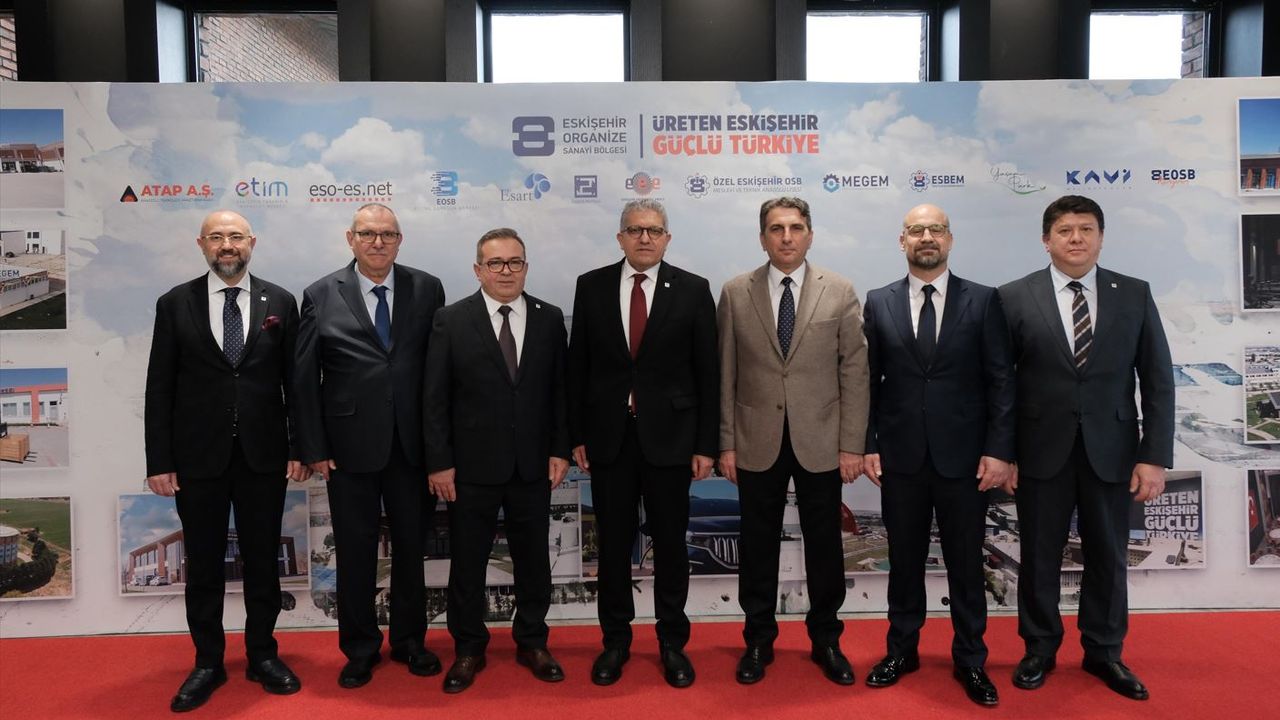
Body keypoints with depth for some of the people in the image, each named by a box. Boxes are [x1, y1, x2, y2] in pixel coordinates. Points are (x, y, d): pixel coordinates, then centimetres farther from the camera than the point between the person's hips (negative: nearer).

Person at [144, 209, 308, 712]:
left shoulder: (280, 302, 2)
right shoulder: (175, 304, 1)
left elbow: (295, 380, 4)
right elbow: (160, 388, 0)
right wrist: (159, 461, -4)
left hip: (264, 456, 0)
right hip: (198, 457, 0)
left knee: (263, 561, 11)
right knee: (204, 566, 10)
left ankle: (263, 656, 27)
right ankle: (208, 663, 26)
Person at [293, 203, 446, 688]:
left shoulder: (426, 290, 1)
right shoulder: (321, 296, -1)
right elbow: (304, 379, 0)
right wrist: (314, 448, -4)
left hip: (412, 444, 1)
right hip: (350, 446, -1)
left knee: (411, 546, 14)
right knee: (355, 552, 10)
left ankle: (409, 640, 32)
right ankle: (360, 649, 29)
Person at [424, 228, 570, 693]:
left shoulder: (550, 319, 3)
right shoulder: (451, 320, -3)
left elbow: (560, 390, 4)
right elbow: (435, 398, -4)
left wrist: (560, 449, -1)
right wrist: (439, 462, -8)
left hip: (533, 464, 2)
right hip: (471, 464, -2)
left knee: (533, 557, 12)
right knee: (468, 561, 10)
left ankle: (532, 643, 30)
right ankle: (469, 649, 27)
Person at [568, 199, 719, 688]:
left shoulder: (692, 290, -1)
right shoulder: (591, 286, 3)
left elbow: (707, 372, -1)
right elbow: (577, 366, 4)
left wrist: (706, 444, -4)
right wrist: (576, 436, 1)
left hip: (669, 436, -1)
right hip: (608, 435, 1)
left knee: (670, 542, 9)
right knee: (613, 543, 11)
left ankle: (672, 642, 26)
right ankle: (615, 639, 28)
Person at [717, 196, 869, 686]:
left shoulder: (840, 292, 1)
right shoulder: (735, 293, 2)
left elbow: (855, 372, -1)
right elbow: (726, 374, 1)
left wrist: (852, 444, -5)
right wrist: (726, 443, -1)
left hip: (820, 442, 0)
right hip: (757, 442, 0)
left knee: (824, 544, 10)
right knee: (758, 544, 10)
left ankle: (825, 639, 29)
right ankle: (759, 640, 27)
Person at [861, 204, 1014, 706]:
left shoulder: (983, 301, 1)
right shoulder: (878, 303, 4)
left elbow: (1001, 381, -1)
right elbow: (869, 382, 4)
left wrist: (999, 450, -7)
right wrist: (867, 446, -1)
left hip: (963, 457, -1)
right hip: (900, 456, 1)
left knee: (966, 564, 9)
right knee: (904, 561, 13)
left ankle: (970, 661, 25)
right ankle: (901, 651, 29)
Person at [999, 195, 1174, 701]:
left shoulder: (1135, 295, 2)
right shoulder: (1015, 297, -2)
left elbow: (1157, 381, 1)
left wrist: (1155, 456, -4)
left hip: (1111, 450, 2)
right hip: (1041, 450, -1)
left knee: (1108, 558, 13)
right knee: (1039, 557, 10)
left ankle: (1104, 652, 31)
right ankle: (1040, 648, 28)